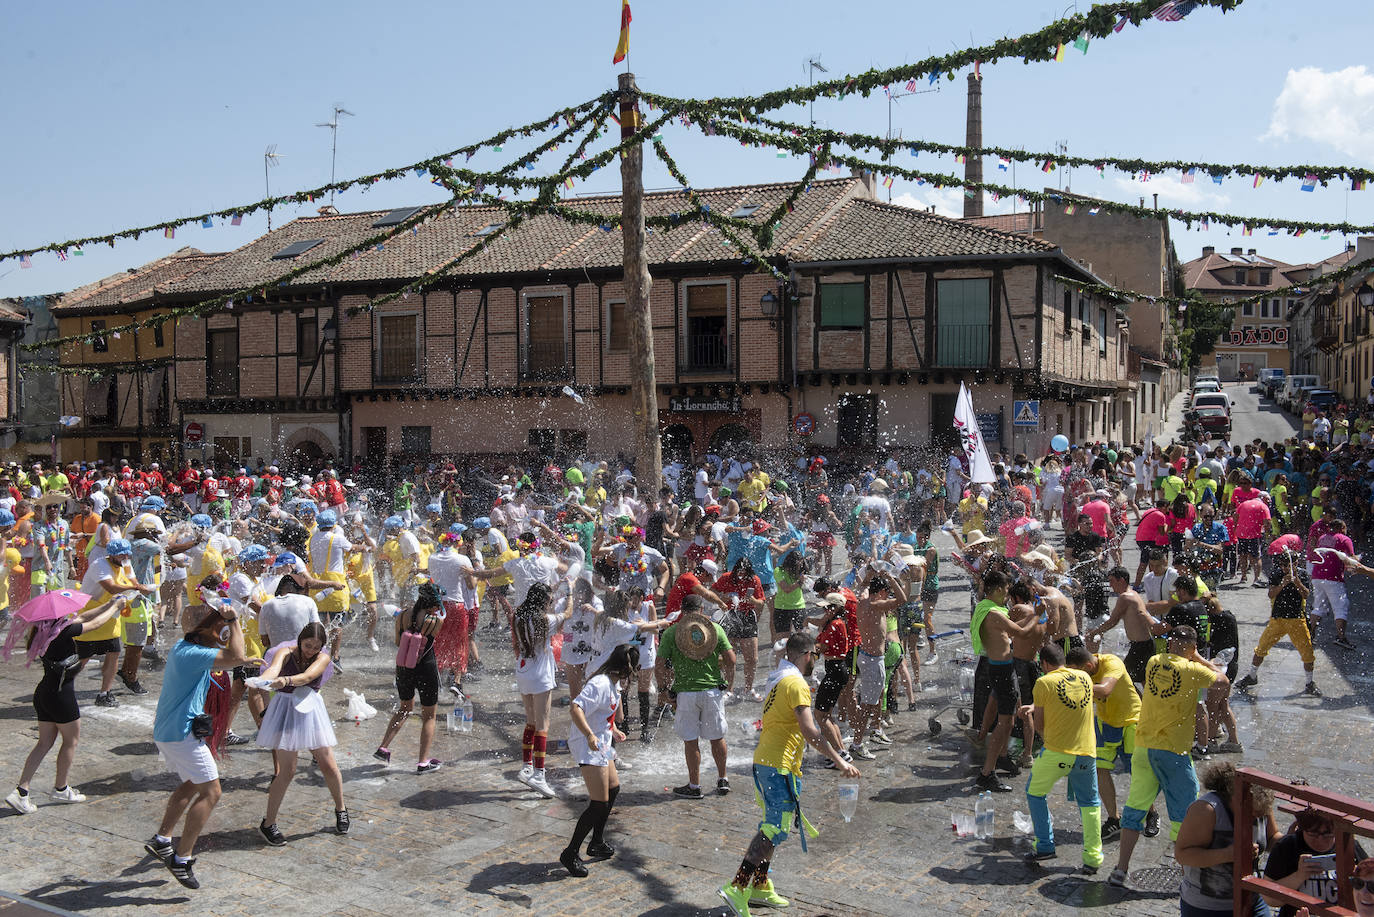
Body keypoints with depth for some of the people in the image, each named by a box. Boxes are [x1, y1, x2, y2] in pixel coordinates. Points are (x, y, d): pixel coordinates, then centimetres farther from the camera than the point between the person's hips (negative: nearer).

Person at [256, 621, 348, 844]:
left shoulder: (323, 658, -5)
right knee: (286, 771, -6)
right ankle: (268, 824, 9)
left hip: (311, 710, 3)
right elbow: (274, 669, -31)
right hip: (286, 711, -2)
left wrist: (286, 680, -47)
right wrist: (262, 680, -55)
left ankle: (340, 809, 30)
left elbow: (307, 676, -26)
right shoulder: (286, 653, -9)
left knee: (329, 766, 6)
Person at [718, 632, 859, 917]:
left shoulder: (777, 679, 15)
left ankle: (760, 886, 23)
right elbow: (809, 731, -23)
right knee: (775, 829, -8)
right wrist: (838, 760, -24)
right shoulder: (797, 684, -14)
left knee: (771, 825, 17)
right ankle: (737, 888, -13)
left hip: (762, 760, 10)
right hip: (781, 766, -10)